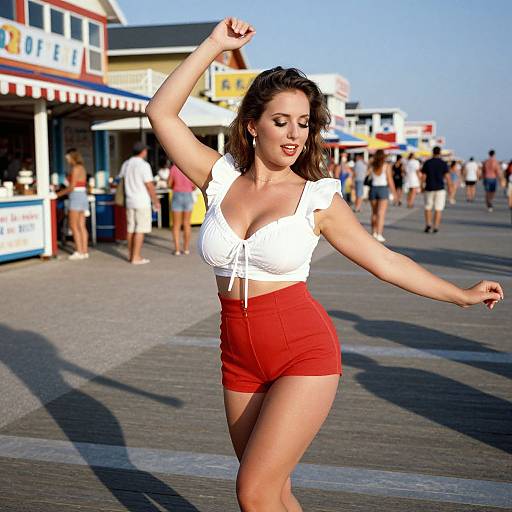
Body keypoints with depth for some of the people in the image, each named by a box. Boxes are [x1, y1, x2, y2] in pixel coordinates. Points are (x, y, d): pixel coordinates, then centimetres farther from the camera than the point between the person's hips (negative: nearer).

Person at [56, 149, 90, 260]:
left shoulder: (75, 168, -11)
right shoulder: (82, 168, 16)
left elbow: (72, 187, -15)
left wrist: (59, 194, -5)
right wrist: (63, 190, 16)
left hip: (76, 197, -9)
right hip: (83, 196, 9)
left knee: (73, 226, -5)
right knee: (82, 226, 8)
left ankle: (79, 252, -7)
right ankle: (84, 251, 7)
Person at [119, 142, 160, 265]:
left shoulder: (125, 164, 8)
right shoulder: (144, 165, -13)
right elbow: (149, 185, -14)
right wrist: (156, 201, -4)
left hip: (130, 201, 7)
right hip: (142, 202, -7)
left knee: (131, 229, 12)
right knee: (140, 230, -4)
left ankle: (131, 255, 18)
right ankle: (136, 257, -5)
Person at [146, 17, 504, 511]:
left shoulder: (318, 198, -5)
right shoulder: (220, 177, 1)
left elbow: (385, 260, 3)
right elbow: (161, 112, -4)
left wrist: (462, 295, 8)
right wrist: (214, 45, -7)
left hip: (304, 355, -4)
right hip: (240, 358, 4)